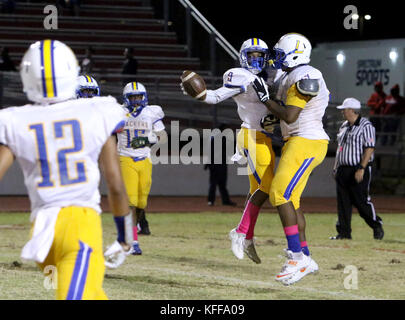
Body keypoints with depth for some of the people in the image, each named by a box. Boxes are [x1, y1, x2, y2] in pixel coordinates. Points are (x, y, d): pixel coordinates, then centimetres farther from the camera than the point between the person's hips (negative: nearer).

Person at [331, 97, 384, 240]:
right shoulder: (344, 126, 16)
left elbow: (369, 148, -16)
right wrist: (336, 167, 17)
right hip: (342, 169, 8)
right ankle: (344, 232, 8)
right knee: (343, 202, 4)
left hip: (358, 170, -8)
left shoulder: (366, 126, -9)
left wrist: (361, 168, -22)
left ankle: (377, 226, 10)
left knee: (361, 201, -7)